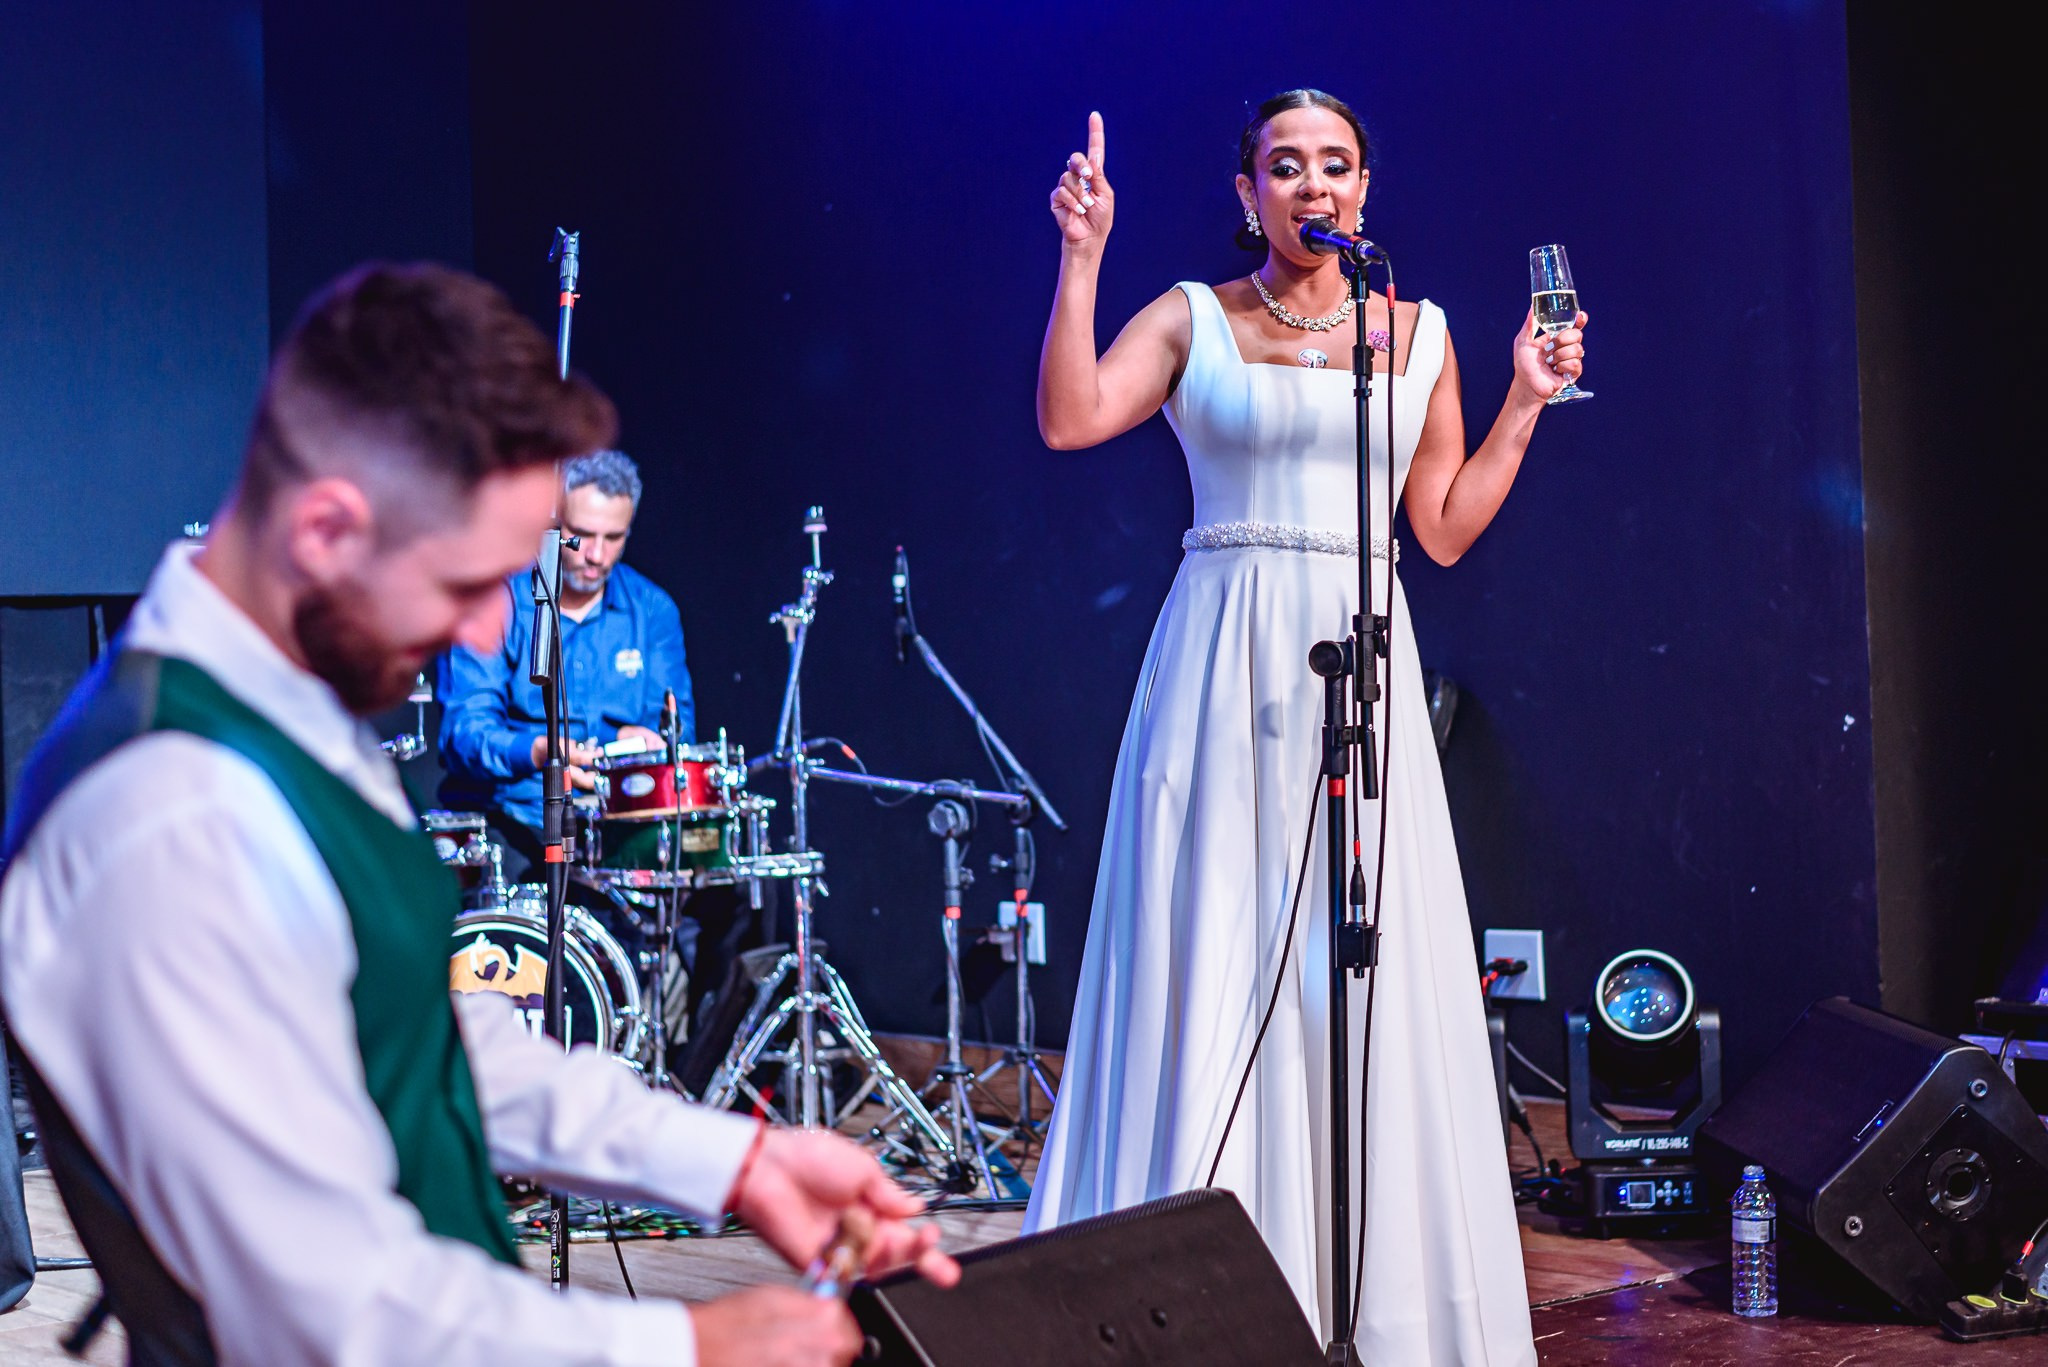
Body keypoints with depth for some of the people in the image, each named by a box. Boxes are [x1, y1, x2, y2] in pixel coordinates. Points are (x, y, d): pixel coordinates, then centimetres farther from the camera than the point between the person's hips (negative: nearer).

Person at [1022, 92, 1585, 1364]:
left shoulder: (1419, 335, 13)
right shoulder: (1193, 319, 6)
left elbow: (1446, 529, 12)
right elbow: (1069, 419, -10)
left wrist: (1528, 401, 9)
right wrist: (1082, 259, -11)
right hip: (1222, 664, -2)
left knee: (1367, 979, 1)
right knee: (1211, 962, -3)